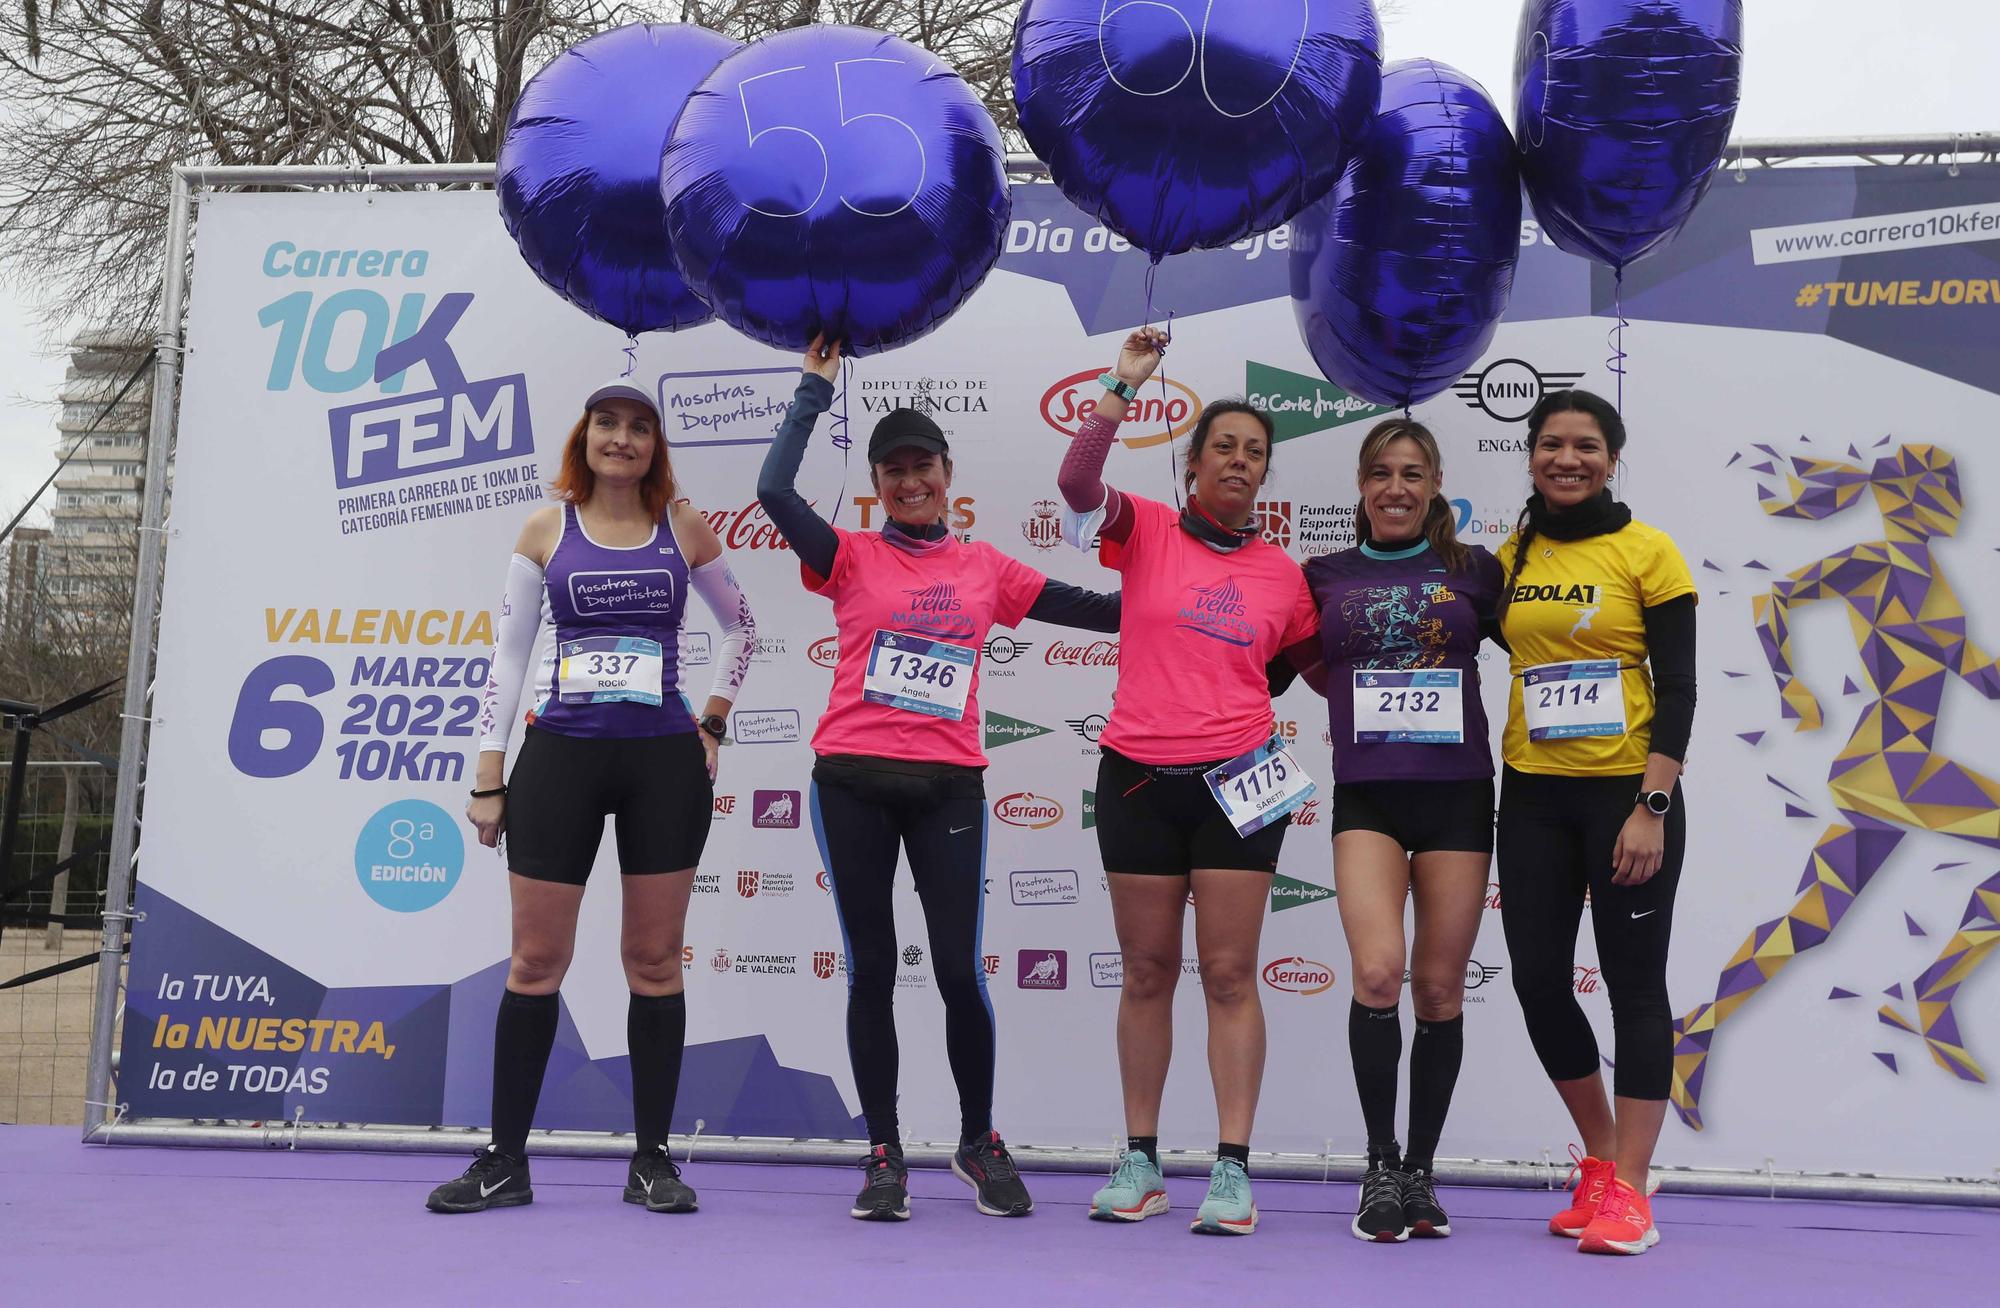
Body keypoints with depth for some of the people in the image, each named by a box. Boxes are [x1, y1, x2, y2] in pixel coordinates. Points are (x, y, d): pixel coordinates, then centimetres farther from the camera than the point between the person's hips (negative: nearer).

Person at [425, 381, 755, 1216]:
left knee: (654, 960, 5)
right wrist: (489, 778, 0)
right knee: (536, 961, 2)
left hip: (664, 763, 0)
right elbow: (509, 653, 4)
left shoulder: (682, 529, 7)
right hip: (560, 756, 0)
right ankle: (505, 1161, 12)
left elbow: (739, 626, 19)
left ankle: (652, 1160, 13)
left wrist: (713, 721, 8)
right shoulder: (549, 528, 5)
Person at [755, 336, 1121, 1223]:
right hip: (853, 781, -1)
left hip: (948, 785, 1)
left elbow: (1103, 610, 19)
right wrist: (815, 388, -1)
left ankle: (979, 1143, 20)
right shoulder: (851, 558, 6)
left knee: (960, 969, -1)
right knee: (871, 970, 4)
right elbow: (774, 490, -9)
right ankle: (884, 1158, 15)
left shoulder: (985, 569, 13)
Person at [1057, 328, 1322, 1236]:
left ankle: (1232, 1170, 2)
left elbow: (1318, 667, 22)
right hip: (1138, 778, 0)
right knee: (1147, 972, 7)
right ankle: (1140, 1162, 16)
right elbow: (1077, 481, -16)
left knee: (1230, 974, -2)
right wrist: (1122, 385, -18)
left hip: (1235, 784, 1)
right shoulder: (1146, 532, 2)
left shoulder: (1282, 574, 9)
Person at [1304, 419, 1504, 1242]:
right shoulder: (1326, 577, 8)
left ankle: (1419, 1172, 18)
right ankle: (1379, 1167, -3)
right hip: (1366, 796, -1)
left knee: (1440, 989, 3)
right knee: (1377, 972, -18)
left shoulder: (1473, 572, 7)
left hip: (1457, 794, 1)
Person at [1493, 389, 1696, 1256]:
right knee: (1538, 980, 6)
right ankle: (1599, 1160, 25)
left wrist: (1652, 808, -15)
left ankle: (1628, 1190, 9)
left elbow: (1678, 689, -7)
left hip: (1627, 793, -4)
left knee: (1634, 983, 1)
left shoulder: (1647, 552, -4)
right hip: (1533, 797, 5)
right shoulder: (1508, 559, 8)